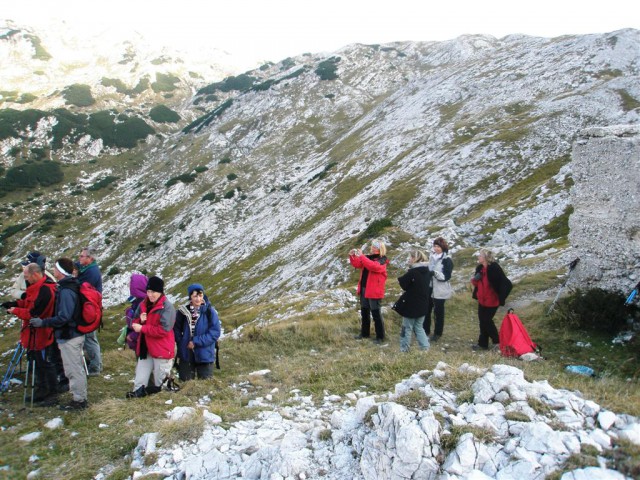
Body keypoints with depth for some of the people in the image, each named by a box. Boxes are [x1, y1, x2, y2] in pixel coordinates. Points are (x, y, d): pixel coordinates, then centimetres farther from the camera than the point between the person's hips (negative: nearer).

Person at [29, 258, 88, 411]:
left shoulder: (66, 291, -23)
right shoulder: (72, 286, 8)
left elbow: (64, 317, -27)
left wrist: (43, 322, -21)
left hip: (69, 337, -10)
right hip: (76, 333, 10)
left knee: (73, 369, 1)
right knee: (77, 368, 18)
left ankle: (78, 400, 11)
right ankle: (81, 397, 28)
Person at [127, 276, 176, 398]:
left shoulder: (167, 307, -17)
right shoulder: (143, 305, 8)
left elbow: (163, 330, -23)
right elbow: (135, 323, 15)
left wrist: (142, 328, -20)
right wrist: (141, 321, -10)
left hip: (161, 349, -7)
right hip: (145, 348, 7)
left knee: (160, 378, 6)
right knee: (141, 374, 11)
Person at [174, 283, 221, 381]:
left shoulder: (210, 311, -10)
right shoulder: (183, 311, -2)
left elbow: (215, 332, -13)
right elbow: (176, 329, 6)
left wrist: (197, 341, -17)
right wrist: (182, 342, -9)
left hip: (204, 355, -2)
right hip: (186, 355, 2)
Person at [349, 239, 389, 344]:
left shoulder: (381, 261, -13)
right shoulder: (368, 257, 10)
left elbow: (373, 266, -32)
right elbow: (357, 264, 11)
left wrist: (361, 256, -33)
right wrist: (352, 256, -8)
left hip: (374, 291, -8)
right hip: (364, 290, 8)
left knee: (376, 314, -2)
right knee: (364, 312, 17)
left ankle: (380, 337, 6)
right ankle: (364, 333, 30)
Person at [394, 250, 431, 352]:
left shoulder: (413, 272, -21)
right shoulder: (427, 271, 5)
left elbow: (404, 284, -14)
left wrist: (400, 280, 5)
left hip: (411, 305, -7)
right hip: (422, 304, 7)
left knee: (407, 327, 6)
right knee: (419, 327, 18)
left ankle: (404, 349, 13)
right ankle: (425, 347, 14)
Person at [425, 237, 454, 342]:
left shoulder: (447, 260, -12)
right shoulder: (432, 256, 8)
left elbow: (446, 276, -19)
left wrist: (435, 273, -32)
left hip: (440, 291, -6)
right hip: (429, 288, 6)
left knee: (438, 312, 5)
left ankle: (437, 333, 17)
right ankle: (425, 330, 27)